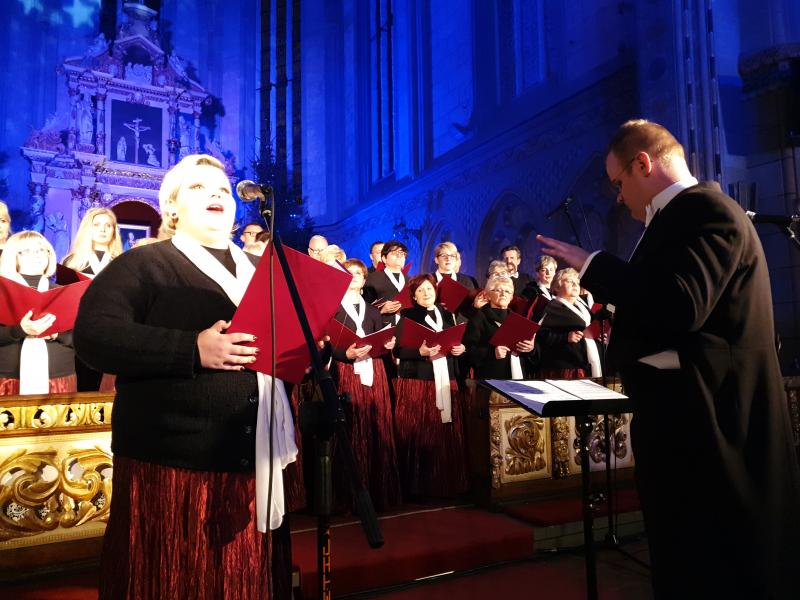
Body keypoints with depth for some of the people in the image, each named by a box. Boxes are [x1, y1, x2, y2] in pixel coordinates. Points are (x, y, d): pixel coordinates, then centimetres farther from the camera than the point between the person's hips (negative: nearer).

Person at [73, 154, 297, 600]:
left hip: (258, 462, 5)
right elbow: (93, 334, -14)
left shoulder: (262, 270, 17)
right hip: (173, 464, -5)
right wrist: (192, 350, -24)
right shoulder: (142, 264, -2)